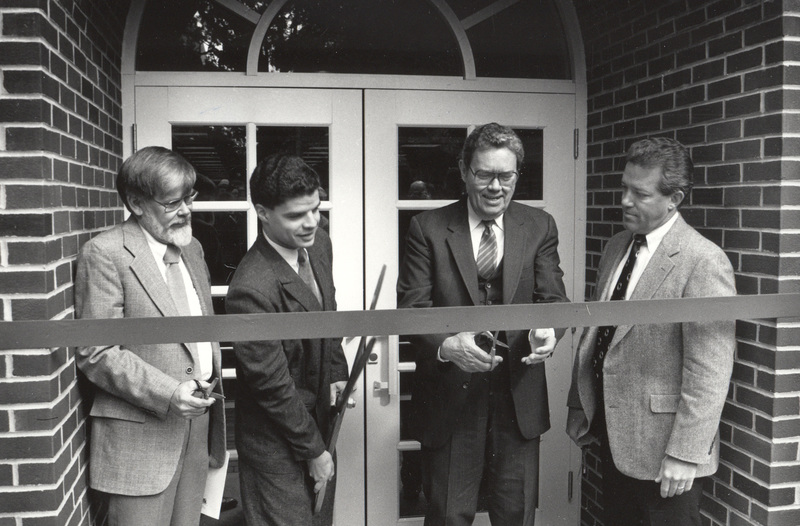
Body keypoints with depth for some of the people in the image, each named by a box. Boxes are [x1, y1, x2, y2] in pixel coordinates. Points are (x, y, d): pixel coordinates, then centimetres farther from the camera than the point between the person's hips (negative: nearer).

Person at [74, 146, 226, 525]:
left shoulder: (191, 248, 12)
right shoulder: (104, 254, -11)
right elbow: (95, 353, -14)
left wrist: (211, 389, 10)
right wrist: (167, 394, -21)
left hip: (197, 423, 7)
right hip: (141, 434, -6)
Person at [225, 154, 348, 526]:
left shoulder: (319, 244, -5)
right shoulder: (251, 290, -31)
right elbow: (272, 384, -22)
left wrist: (338, 373, 3)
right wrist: (314, 451, -13)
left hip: (319, 417, 8)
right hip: (277, 443, -8)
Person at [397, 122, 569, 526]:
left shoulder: (540, 227, 4)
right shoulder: (428, 228, -3)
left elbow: (553, 299, 2)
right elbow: (412, 307, -8)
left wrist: (549, 330, -22)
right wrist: (446, 345, -28)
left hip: (519, 397, 2)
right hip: (449, 396, -2)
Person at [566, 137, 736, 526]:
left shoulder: (703, 261, -17)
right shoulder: (616, 247, 7)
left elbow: (709, 370, -19)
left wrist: (685, 454, -19)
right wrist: (579, 405, 12)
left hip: (661, 448, -7)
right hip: (613, 434, 7)